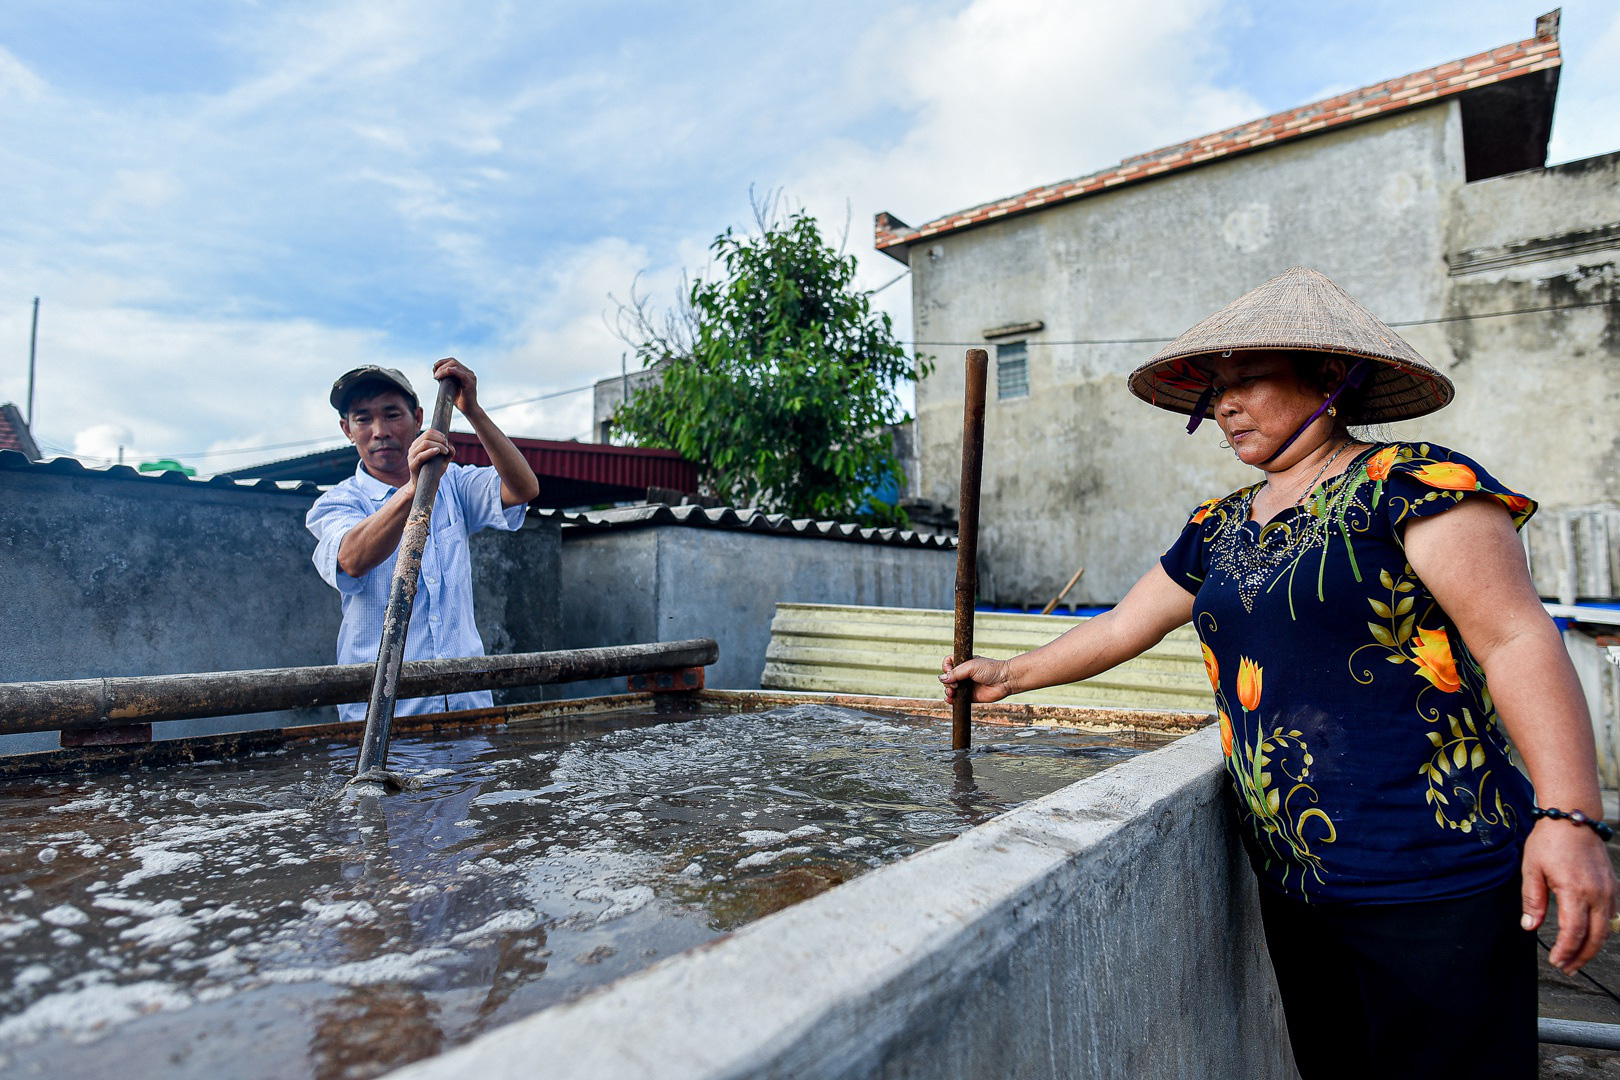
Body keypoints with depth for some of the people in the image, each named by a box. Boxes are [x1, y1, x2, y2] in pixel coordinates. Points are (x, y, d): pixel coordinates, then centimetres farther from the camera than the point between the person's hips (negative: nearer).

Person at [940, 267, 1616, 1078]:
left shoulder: (1409, 482, -9)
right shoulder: (1218, 528, 10)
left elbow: (1517, 638, -15)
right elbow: (1120, 628, 16)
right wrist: (1009, 676, 19)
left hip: (1431, 885, -6)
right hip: (1290, 882, 6)